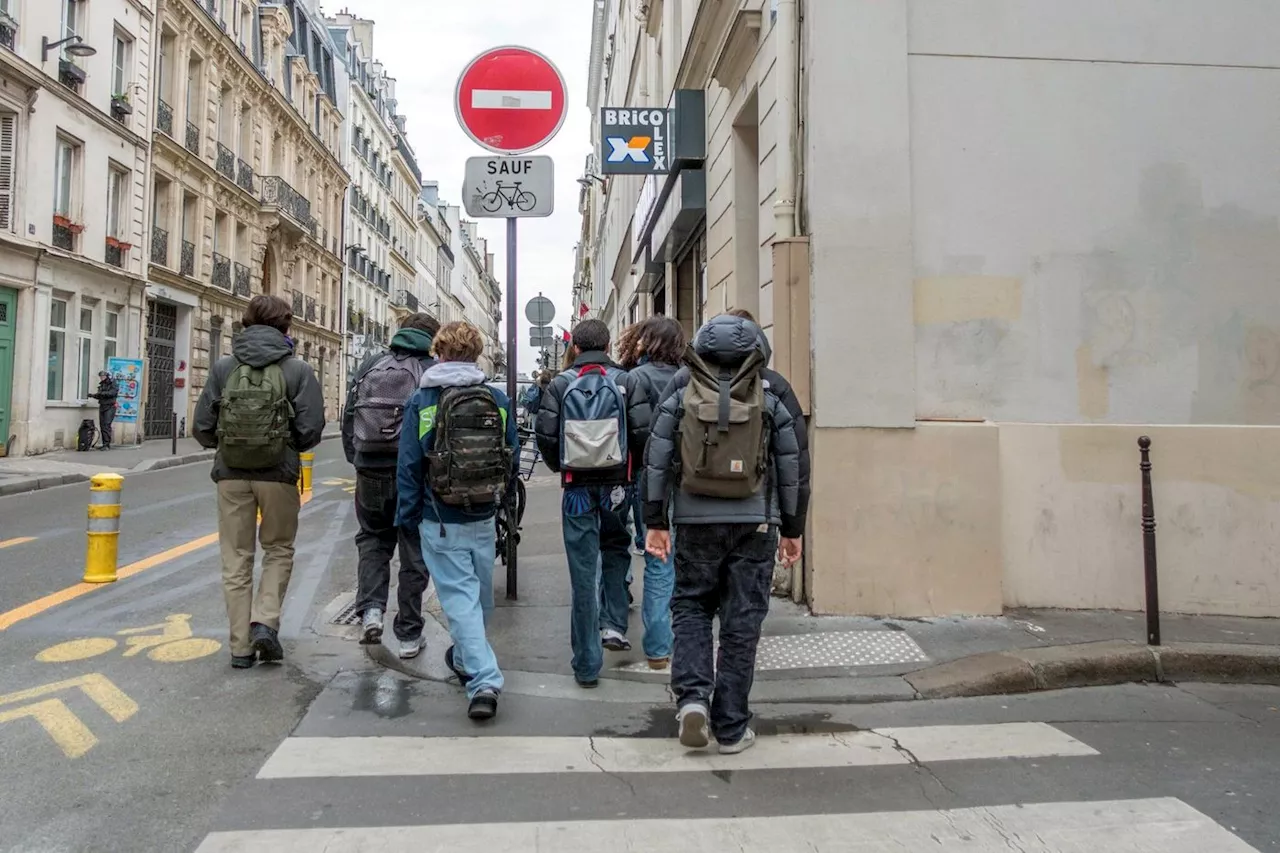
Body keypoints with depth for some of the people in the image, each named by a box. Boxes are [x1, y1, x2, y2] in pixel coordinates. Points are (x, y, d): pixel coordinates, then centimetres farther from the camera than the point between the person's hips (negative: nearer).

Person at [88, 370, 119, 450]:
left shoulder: (113, 384, -4)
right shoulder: (102, 385, 17)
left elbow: (112, 392, -21)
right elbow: (99, 396, 19)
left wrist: (102, 393, -29)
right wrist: (93, 395, 1)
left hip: (110, 407, -7)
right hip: (102, 407, 7)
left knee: (107, 425, -14)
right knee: (102, 425, 5)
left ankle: (107, 445, -15)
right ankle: (104, 444, 10)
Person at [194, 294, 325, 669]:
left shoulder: (224, 367, 1)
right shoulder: (298, 370, -5)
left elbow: (201, 428, -1)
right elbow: (310, 430, -9)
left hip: (231, 475, 2)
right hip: (278, 474, -2)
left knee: (237, 560, 11)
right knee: (278, 550, 18)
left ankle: (241, 646, 15)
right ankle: (265, 622, 2)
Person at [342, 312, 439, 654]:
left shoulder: (368, 366, 6)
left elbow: (348, 418, 9)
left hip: (371, 472, 3)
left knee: (373, 539, 23)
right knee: (413, 551, 9)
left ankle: (371, 608, 2)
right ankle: (409, 635, 17)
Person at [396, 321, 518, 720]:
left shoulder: (422, 401, -7)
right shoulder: (499, 400, 0)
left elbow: (408, 466, -6)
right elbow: (513, 460, 5)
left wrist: (408, 516, 3)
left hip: (441, 522, -3)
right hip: (484, 519, 3)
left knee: (459, 597, -1)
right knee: (480, 593, 19)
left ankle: (483, 680, -9)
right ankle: (466, 657, 42)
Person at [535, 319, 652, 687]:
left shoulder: (560, 385, -2)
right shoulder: (627, 382, -2)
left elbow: (546, 436, -4)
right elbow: (644, 432, -8)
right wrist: (632, 466, 10)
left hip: (578, 488, 0)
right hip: (618, 484, 1)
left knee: (583, 573, 4)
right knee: (615, 549, 26)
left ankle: (587, 665, 9)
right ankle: (614, 624, 16)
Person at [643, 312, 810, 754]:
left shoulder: (681, 386, 3)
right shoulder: (773, 390, 2)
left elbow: (657, 457, 1)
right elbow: (795, 464, 3)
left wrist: (655, 522, 6)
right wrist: (792, 529, 11)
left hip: (695, 518, 1)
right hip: (755, 520, 0)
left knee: (691, 606, 18)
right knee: (742, 620, 7)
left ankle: (692, 695, 0)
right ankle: (731, 728, 14)